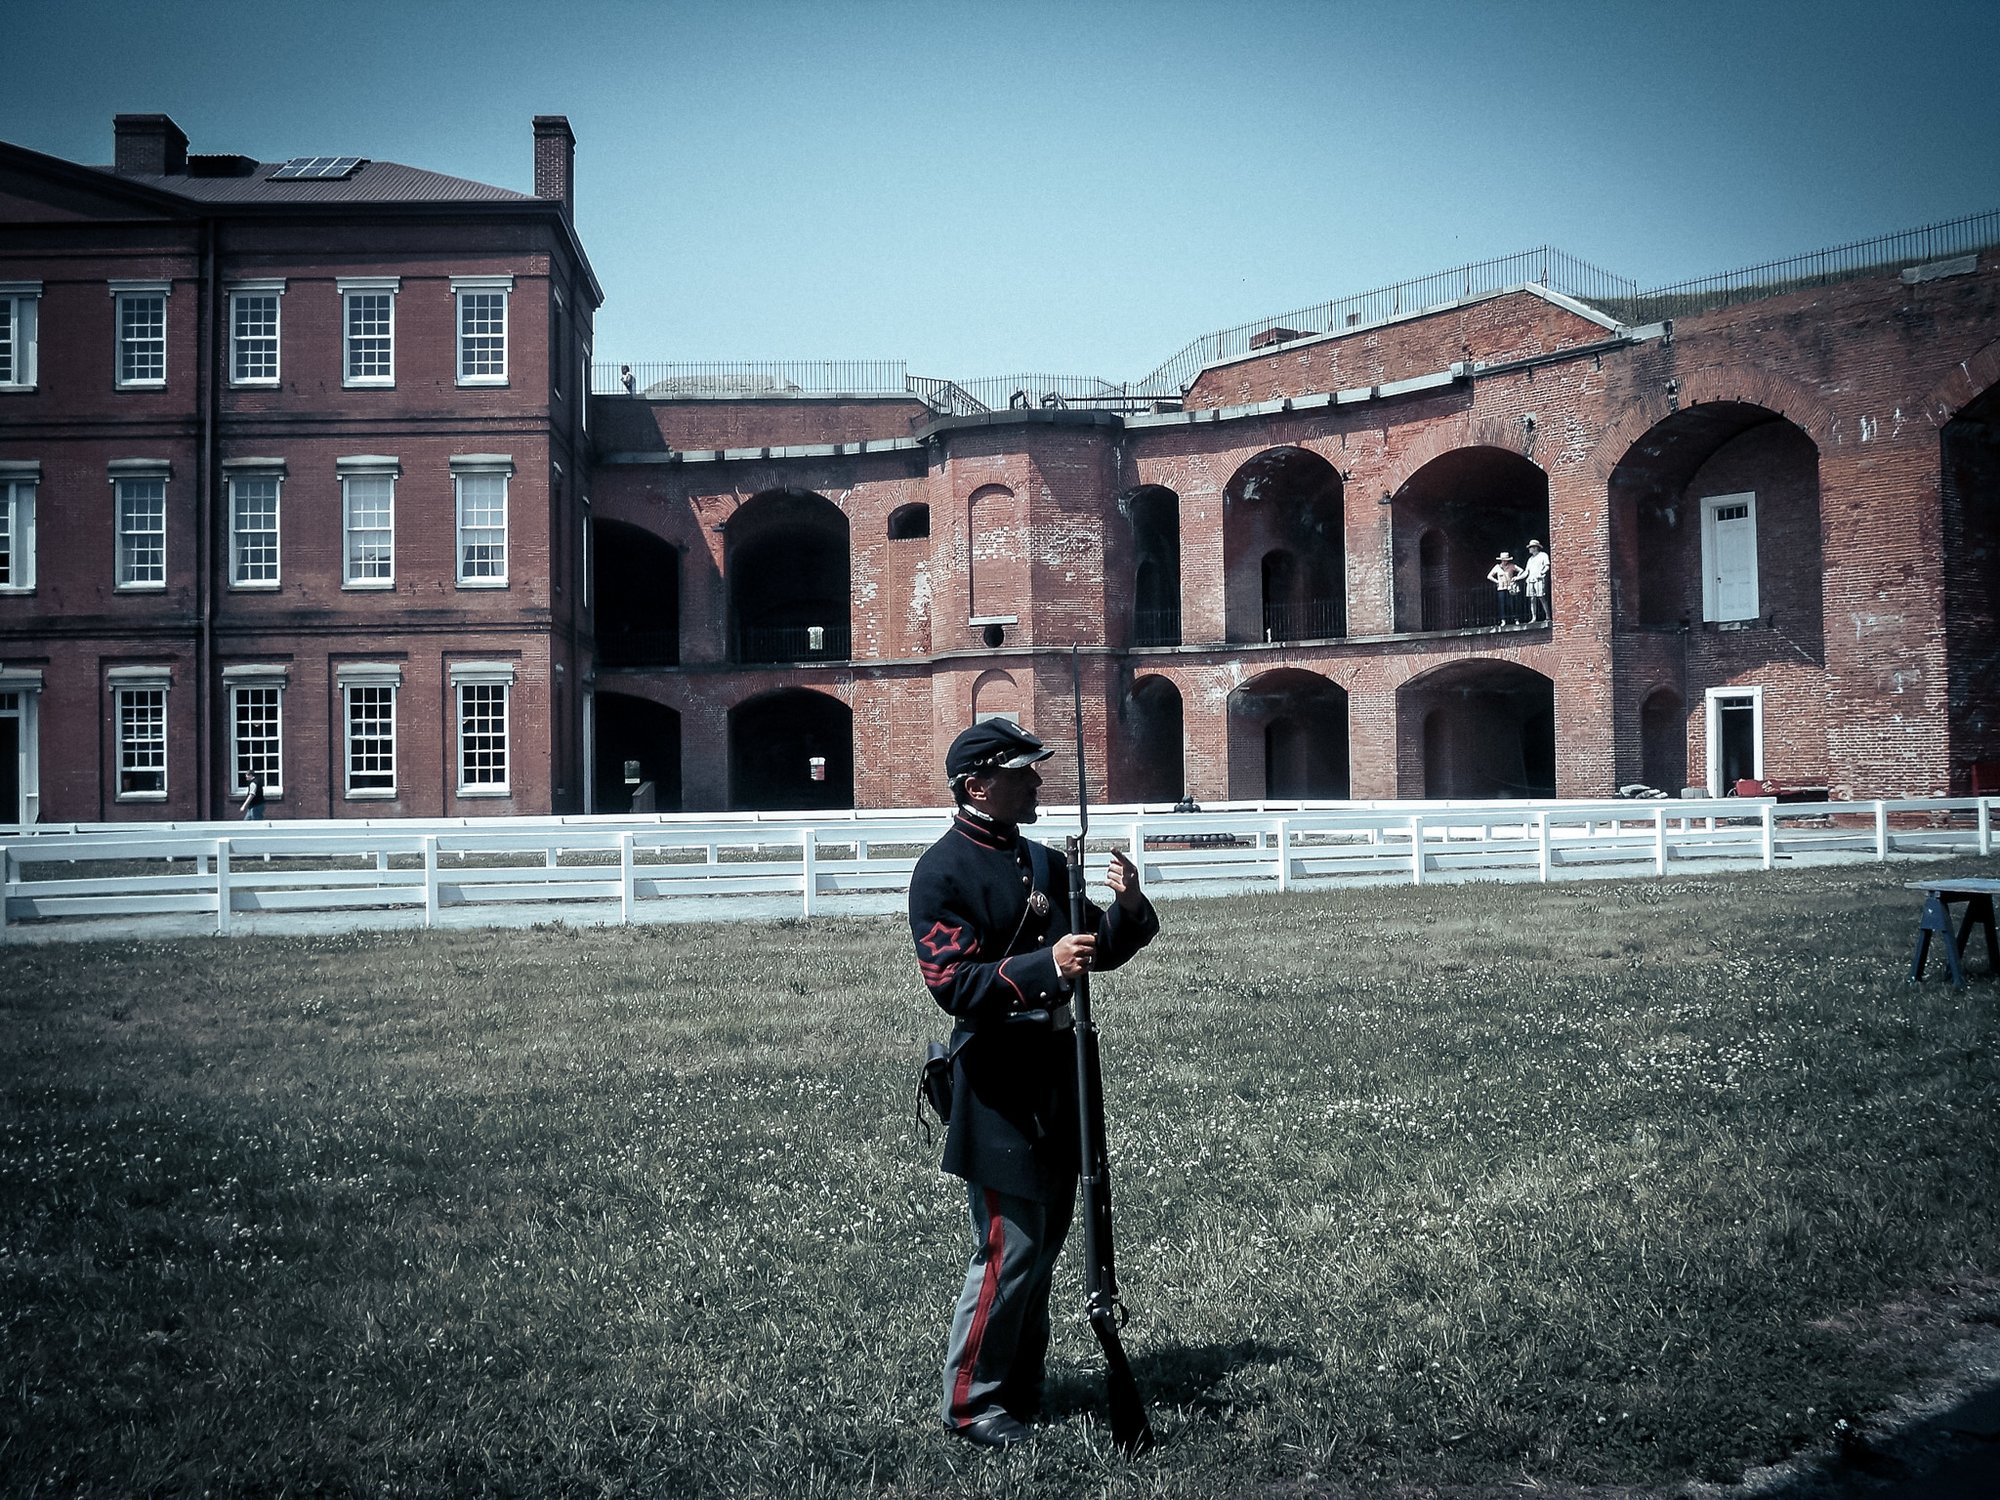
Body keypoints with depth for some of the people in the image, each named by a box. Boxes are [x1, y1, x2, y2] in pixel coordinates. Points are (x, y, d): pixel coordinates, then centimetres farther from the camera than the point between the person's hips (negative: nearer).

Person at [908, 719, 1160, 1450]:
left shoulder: (1043, 861, 13)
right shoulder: (943, 870, -12)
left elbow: (1100, 952, 16)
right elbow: (952, 983, -20)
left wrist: (1128, 910, -5)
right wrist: (1044, 965, -31)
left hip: (1056, 1071, 8)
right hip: (996, 1081, -8)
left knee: (1048, 1236, 16)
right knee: (1009, 1246, -5)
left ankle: (1024, 1385, 30)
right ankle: (972, 1402, 11)